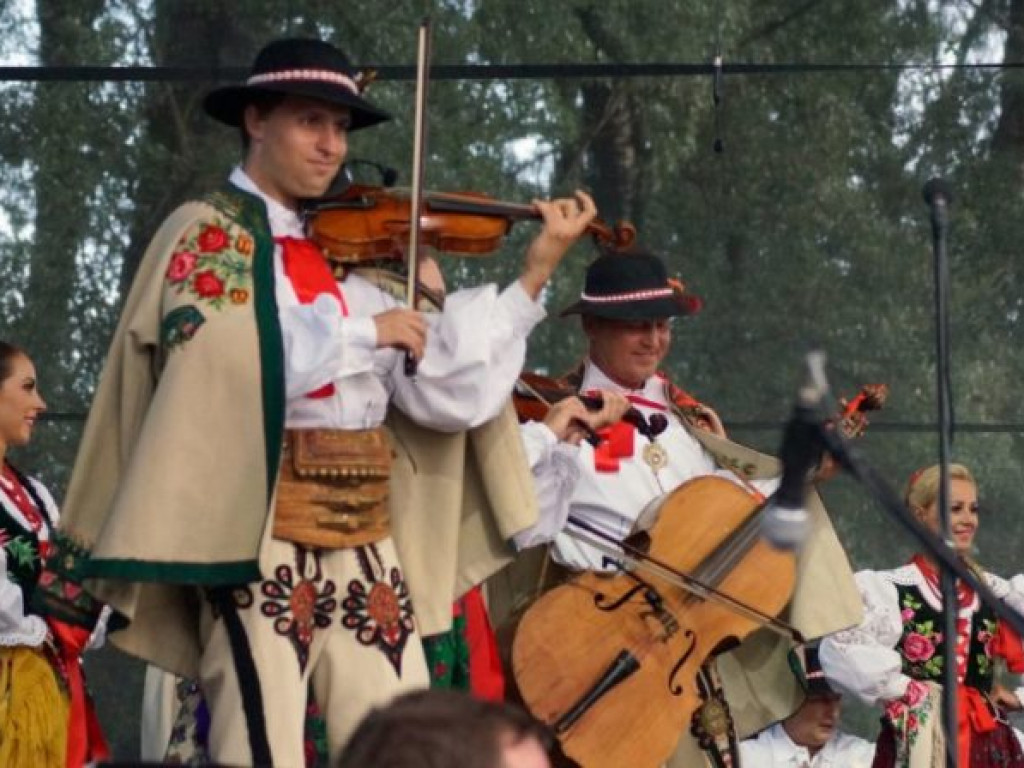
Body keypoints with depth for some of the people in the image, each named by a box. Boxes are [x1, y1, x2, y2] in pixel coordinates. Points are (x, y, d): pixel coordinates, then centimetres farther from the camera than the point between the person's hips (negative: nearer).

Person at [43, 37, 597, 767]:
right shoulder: (207, 233, 1)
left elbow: (448, 396, 10)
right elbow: (221, 355, -18)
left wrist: (534, 273, 6)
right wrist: (361, 331, -12)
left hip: (366, 540, 6)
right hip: (259, 532, -6)